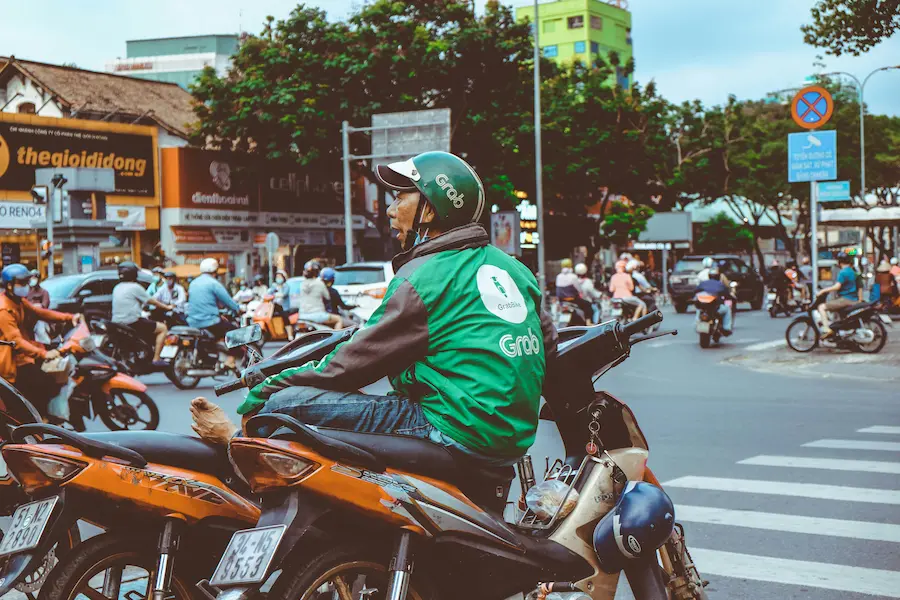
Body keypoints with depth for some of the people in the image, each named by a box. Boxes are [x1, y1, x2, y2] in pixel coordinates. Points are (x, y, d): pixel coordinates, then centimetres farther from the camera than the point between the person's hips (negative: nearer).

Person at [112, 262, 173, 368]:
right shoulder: (135, 287, -10)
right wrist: (167, 307, 12)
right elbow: (151, 301, -2)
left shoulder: (117, 288, 12)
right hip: (132, 323, -9)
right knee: (163, 328, 1)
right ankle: (156, 359, -6)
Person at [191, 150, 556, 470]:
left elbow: (357, 361, -9)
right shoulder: (513, 267, 12)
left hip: (456, 430, -9)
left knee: (287, 402, -6)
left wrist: (262, 395, 1)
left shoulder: (422, 278, -11)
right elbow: (548, 346, 18)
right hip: (516, 437, 10)